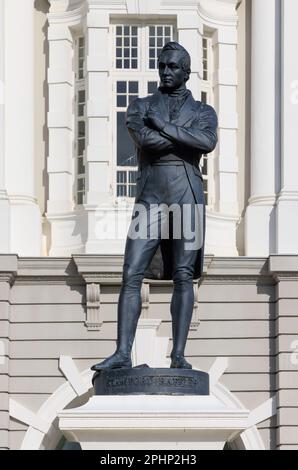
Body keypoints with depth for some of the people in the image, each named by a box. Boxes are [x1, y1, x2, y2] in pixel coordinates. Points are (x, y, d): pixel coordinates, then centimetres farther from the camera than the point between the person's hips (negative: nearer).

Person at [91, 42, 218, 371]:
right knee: (131, 275, -8)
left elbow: (208, 142, -11)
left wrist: (164, 126, -9)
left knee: (184, 276, -5)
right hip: (150, 198, 1)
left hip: (187, 197, -1)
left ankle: (178, 355, -5)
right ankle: (122, 353, -10)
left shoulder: (203, 112, 13)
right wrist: (187, 138, -5)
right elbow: (144, 139, -8)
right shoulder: (140, 107, 14)